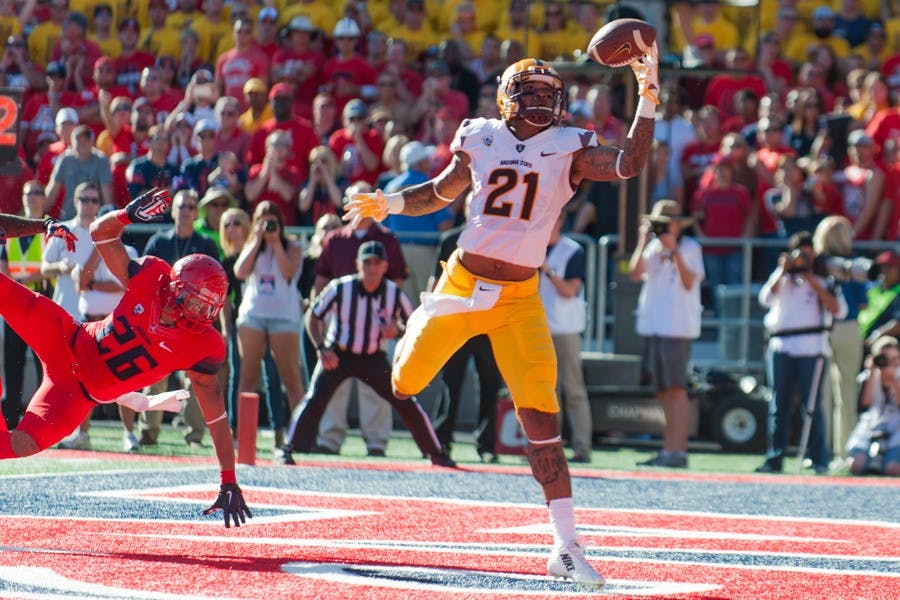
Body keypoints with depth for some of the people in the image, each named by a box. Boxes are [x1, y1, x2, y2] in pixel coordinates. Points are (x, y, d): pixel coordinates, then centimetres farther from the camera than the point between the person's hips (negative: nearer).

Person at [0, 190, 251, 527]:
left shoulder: (202, 347, -19)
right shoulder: (150, 280, -16)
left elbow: (216, 417, -14)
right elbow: (101, 232, -4)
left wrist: (229, 483, -15)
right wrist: (127, 215, -27)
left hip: (80, 394, -1)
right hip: (65, 339, 1)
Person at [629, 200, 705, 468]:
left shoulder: (690, 248, -1)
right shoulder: (653, 248, 14)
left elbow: (689, 282, -13)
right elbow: (635, 273, 1)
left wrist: (675, 250, -19)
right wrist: (643, 243, -8)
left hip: (677, 326, -7)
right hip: (653, 325, 7)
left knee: (675, 388, -12)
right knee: (664, 391, 8)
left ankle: (676, 451, -16)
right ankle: (671, 449, 11)